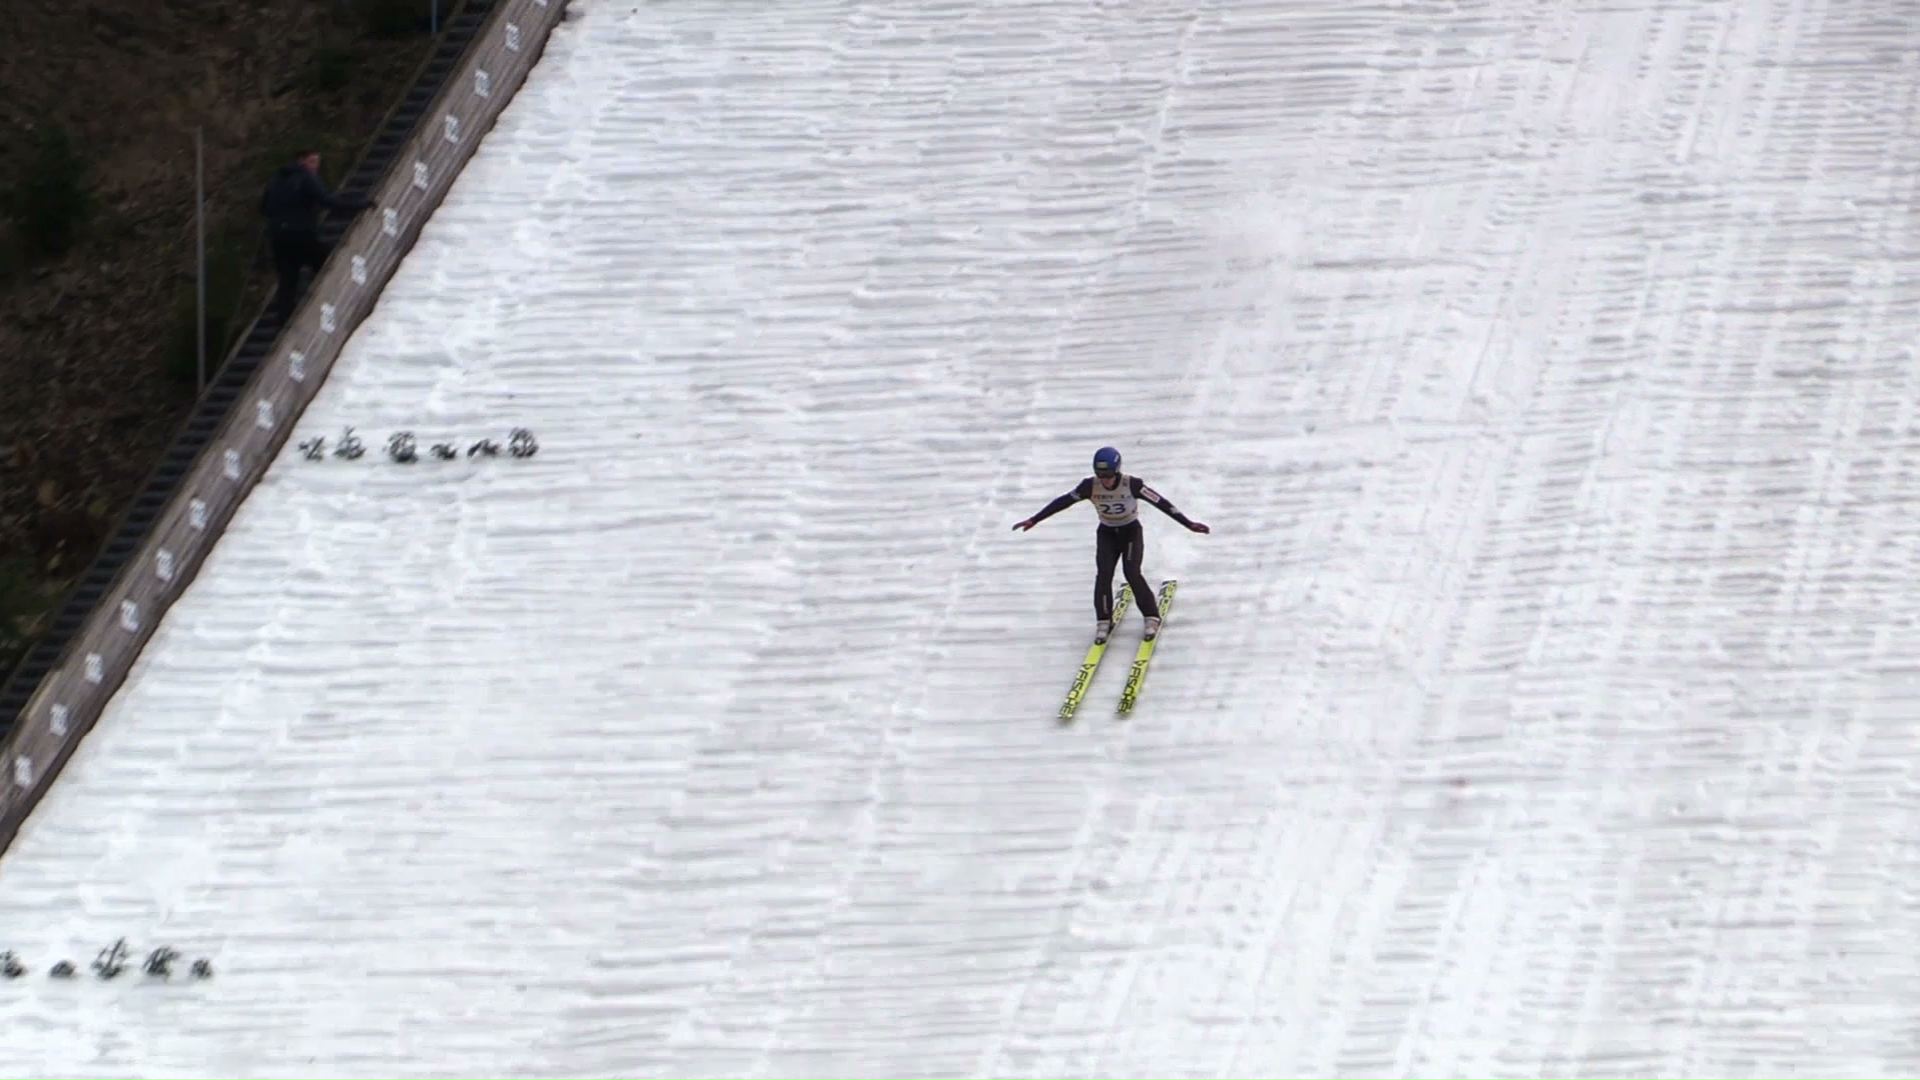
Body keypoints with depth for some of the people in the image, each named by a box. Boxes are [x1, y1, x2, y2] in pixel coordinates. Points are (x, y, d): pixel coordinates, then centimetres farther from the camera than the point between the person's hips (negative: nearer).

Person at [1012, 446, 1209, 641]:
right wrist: (1034, 520, -11)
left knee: (1132, 573, -19)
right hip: (1107, 534, 2)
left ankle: (1151, 617, -3)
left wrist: (1189, 524, -26)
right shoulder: (1090, 486, -19)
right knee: (1103, 574, -16)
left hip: (1131, 532, -2)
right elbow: (1062, 502, -12)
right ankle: (1104, 621, -2)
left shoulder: (1132, 485, -25)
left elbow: (1161, 503, -24)